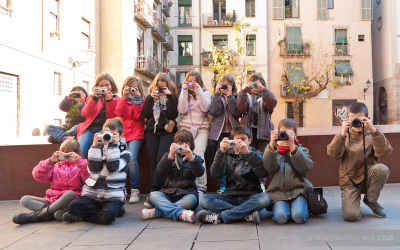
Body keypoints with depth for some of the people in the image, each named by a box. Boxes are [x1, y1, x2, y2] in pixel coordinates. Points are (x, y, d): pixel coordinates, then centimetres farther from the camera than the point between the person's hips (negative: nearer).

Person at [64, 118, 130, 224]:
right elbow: (93, 169, -2)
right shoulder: (99, 148, 15)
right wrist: (95, 146, -6)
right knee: (73, 207, -24)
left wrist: (113, 147, -12)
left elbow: (113, 168, -12)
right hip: (92, 193, 3)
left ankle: (83, 217, -4)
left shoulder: (124, 151, 7)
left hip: (112, 196, -3)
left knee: (109, 216, -33)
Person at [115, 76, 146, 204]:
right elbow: (119, 113, -2)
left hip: (136, 133, -2)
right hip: (122, 132, 2)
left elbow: (138, 116, -4)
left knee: (131, 158, -23)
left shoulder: (141, 100, 13)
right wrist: (125, 97, -6)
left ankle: (135, 190, -14)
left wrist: (137, 98, -6)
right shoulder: (121, 100, 19)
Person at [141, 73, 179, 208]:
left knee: (161, 160, -19)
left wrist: (169, 96, -7)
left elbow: (174, 114, -5)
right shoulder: (150, 97, 19)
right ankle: (156, 192, -3)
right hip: (151, 131, 3)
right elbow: (144, 114, 4)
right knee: (153, 161, -6)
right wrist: (150, 98, -4)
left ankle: (153, 192, -25)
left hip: (167, 132, -3)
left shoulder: (172, 97, 12)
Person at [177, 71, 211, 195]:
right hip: (185, 127, 2)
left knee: (198, 155, -19)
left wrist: (198, 91, -10)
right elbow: (182, 110, -2)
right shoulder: (184, 94, 16)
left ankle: (200, 188, -17)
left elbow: (205, 108, -8)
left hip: (202, 128, -2)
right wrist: (184, 91, -5)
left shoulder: (205, 93, 12)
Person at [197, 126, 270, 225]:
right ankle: (247, 214, -28)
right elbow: (216, 174, -3)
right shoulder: (228, 155, 15)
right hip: (230, 197, 1)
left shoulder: (255, 154, 12)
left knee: (264, 198, -34)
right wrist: (221, 152, -16)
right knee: (203, 199, -22)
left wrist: (248, 153, -20)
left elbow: (263, 173, -11)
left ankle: (219, 216, -31)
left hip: (250, 197, -1)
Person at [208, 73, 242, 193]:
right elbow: (214, 112, -8)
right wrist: (217, 93, -6)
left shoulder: (236, 98, 9)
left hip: (233, 133, -1)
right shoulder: (216, 98, 12)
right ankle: (221, 187, 5)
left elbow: (237, 113, -10)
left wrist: (230, 96, -10)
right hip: (219, 133, 1)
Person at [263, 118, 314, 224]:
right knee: (281, 217, -26)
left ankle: (301, 205, 7)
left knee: (299, 216, -25)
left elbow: (306, 168, -7)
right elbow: (269, 168, -5)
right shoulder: (274, 151, 16)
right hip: (279, 191, 0)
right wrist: (271, 146, -18)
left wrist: (293, 147, -17)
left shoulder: (302, 150, 15)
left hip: (298, 189, 0)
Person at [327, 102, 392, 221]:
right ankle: (351, 199, 14)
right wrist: (342, 134, -26)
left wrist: (373, 131, -25)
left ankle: (371, 200, -3)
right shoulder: (344, 137, 2)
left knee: (382, 169, -30)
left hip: (368, 178, 3)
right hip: (350, 182, -2)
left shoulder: (371, 136, 4)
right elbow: (332, 153, -15)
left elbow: (385, 151, -15)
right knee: (351, 216, -24)